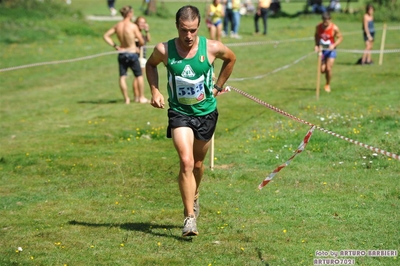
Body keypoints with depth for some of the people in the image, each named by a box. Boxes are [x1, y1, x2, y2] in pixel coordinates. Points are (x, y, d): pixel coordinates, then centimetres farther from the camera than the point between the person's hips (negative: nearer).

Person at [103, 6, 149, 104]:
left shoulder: (117, 26, 0)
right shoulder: (133, 26, -15)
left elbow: (106, 36, 3)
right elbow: (142, 42, -12)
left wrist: (115, 45, 4)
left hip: (121, 53, 4)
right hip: (132, 53, -4)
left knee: (122, 77, 7)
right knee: (139, 76, 11)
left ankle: (126, 99, 4)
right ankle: (141, 97, 17)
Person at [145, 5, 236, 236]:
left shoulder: (211, 48, -14)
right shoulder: (164, 50, -14)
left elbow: (231, 59, 9)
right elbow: (150, 64, 10)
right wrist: (155, 90, -3)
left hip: (206, 112, 2)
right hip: (180, 113, -2)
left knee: (198, 163, 17)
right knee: (186, 162, -18)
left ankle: (194, 197, 47)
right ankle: (190, 216, -15)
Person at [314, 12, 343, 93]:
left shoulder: (334, 28, -15)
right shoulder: (318, 27, -6)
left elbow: (340, 38, -5)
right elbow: (316, 36, 11)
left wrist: (334, 45, -20)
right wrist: (316, 45, -3)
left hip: (331, 50, -3)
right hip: (321, 50, 3)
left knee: (328, 69, -10)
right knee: (322, 70, -2)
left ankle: (328, 85, 12)